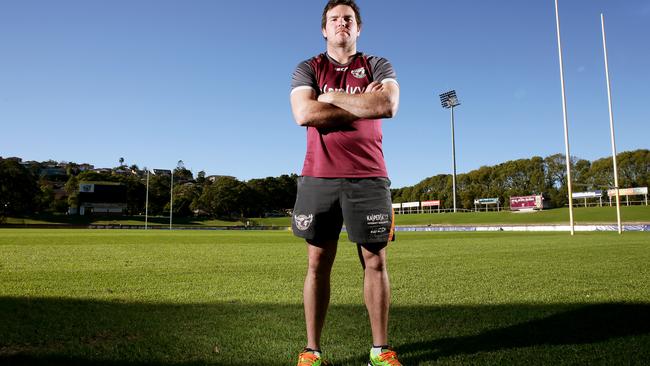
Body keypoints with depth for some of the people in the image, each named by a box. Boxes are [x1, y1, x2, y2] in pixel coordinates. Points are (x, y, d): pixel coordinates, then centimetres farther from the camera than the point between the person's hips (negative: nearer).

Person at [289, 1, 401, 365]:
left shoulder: (378, 66, 12)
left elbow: (388, 105, -10)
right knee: (318, 263, 3)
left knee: (375, 261, 2)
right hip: (319, 177, 0)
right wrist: (364, 104, -6)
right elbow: (304, 113, -9)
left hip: (368, 177, 0)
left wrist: (333, 97, -6)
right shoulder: (308, 69, 11)